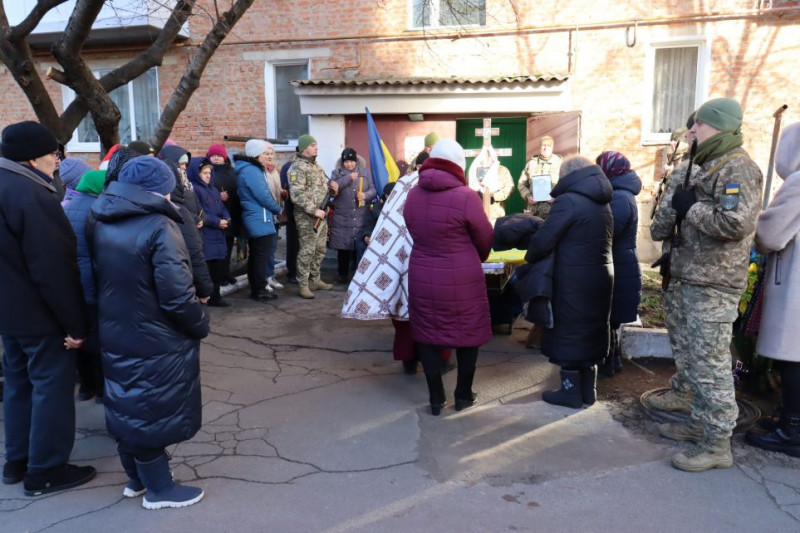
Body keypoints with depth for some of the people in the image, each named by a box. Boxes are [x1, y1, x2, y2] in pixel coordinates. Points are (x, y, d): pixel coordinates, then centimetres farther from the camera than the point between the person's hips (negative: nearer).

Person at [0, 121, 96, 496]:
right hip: (40, 313, -10)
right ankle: (45, 471, 14)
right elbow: (53, 269, -25)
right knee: (52, 387, 3)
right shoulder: (32, 196, -23)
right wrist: (76, 323, -19)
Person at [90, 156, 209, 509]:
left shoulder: (101, 223, 3)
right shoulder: (158, 228, -23)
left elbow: (99, 280, 12)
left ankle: (136, 478, 38)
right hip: (155, 342, -8)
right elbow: (177, 297, -24)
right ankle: (159, 489, 23)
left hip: (116, 334, 8)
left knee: (129, 406, 20)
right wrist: (201, 324, -9)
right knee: (152, 411, 7)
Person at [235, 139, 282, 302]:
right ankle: (260, 290, 5)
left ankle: (256, 288, 24)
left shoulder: (250, 169, 14)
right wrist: (278, 209, -5)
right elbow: (263, 196, -20)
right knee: (261, 256, -3)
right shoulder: (252, 171, -18)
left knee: (255, 256, 15)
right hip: (260, 221, -10)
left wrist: (274, 208, 9)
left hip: (254, 220, 10)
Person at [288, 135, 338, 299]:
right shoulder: (297, 167, -12)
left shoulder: (316, 166, 17)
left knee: (320, 250, 14)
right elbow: (297, 194, -21)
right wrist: (314, 210, -23)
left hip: (321, 215, 9)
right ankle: (303, 285, 1)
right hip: (307, 217, -9)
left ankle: (315, 280, 25)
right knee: (307, 251, -7)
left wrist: (331, 185, 5)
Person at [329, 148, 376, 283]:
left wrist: (366, 195, -17)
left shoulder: (365, 172, 8)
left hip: (362, 218, 0)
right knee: (343, 248, 4)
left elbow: (373, 190, 5)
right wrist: (348, 178, -20)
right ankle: (343, 274, 19)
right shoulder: (336, 173, 5)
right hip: (342, 218, 0)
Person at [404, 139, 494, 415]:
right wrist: (474, 258, 17)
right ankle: (463, 395, 25)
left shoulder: (412, 196, 1)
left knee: (428, 335, 12)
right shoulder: (466, 197, -14)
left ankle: (436, 398, 20)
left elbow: (417, 235, 9)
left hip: (422, 277, 4)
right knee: (468, 333, 13)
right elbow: (486, 239, -4)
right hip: (461, 280, -4)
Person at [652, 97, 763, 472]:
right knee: (694, 356, 17)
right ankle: (702, 422, 30)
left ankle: (717, 444, 4)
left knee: (709, 362, -6)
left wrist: (690, 207, -15)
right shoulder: (711, 166, 19)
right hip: (689, 277, 10)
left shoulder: (738, 168, -14)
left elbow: (735, 223, -27)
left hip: (713, 285, -10)